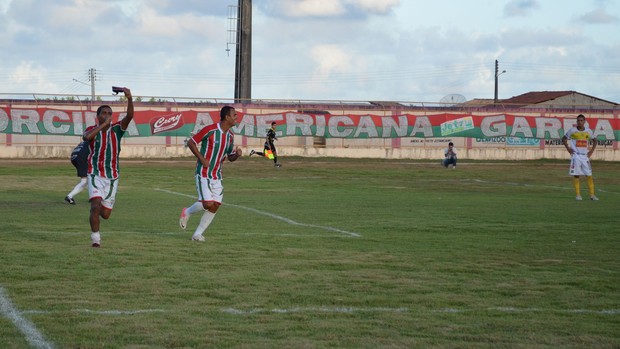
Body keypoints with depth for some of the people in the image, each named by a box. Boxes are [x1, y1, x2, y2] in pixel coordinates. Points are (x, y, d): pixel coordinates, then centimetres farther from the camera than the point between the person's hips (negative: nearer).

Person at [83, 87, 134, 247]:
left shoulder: (117, 129, 0)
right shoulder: (92, 130, -2)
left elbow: (129, 116, -17)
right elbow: (88, 137, -28)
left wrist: (130, 99, -33)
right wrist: (103, 124, -28)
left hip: (112, 177, 2)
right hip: (95, 174, -2)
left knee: (105, 214, 9)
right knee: (95, 206, -20)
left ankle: (96, 211, 46)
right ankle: (95, 239, -8)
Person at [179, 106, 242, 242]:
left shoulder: (230, 135, 7)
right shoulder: (210, 130, -15)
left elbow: (230, 157, 16)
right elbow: (191, 142, -8)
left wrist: (237, 154, -7)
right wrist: (202, 159, -16)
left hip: (217, 175, 7)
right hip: (203, 173, -7)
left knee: (215, 206, -2)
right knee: (208, 204, -16)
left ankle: (198, 234, 8)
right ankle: (187, 212, 15)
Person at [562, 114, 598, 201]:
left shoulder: (589, 131, 6)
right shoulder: (572, 130, -1)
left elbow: (594, 140, 21)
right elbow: (564, 139, 9)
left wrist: (591, 150, 9)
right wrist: (568, 148, -3)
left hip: (585, 156, 2)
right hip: (576, 156, -2)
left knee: (589, 175, -1)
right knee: (576, 175, -2)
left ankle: (592, 194, 3)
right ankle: (578, 194, 4)